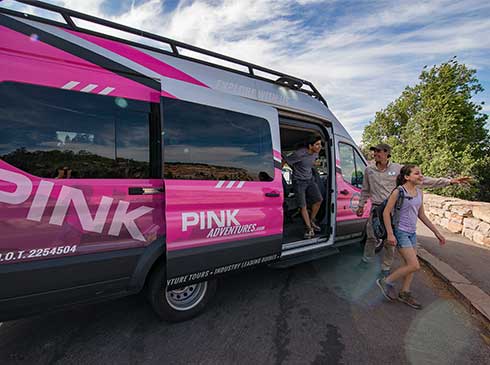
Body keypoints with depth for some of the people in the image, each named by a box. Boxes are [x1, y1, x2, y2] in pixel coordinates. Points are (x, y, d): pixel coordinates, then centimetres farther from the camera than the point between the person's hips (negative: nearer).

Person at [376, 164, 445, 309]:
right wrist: (390, 234, -19)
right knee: (414, 265, -9)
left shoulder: (419, 193, 7)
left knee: (410, 264, 13)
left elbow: (421, 215, 16)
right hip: (401, 232, -8)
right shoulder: (398, 192, -15)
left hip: (412, 232, 8)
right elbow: (386, 212, -15)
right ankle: (386, 282, 9)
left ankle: (404, 293, 28)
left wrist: (437, 232, 16)